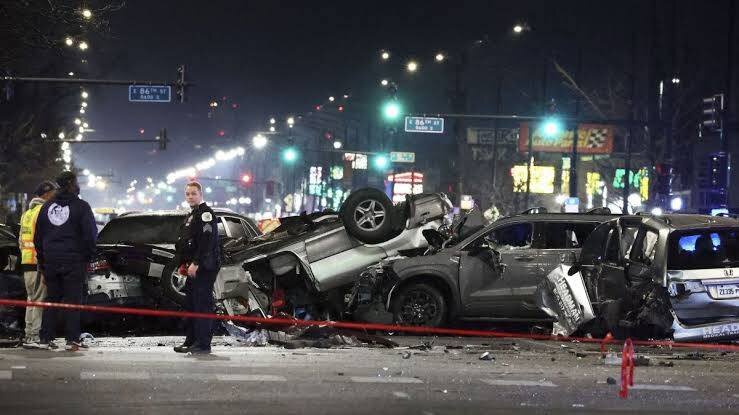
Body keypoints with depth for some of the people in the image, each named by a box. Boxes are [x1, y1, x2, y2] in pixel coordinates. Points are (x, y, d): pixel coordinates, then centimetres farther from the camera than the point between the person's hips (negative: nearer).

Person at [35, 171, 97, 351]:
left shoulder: (47, 206, 12)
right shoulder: (81, 206, -5)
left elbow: (38, 237, 15)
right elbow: (90, 234, -9)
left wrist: (42, 260, 18)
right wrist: (88, 257, 1)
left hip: (51, 261, 5)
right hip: (74, 261, -5)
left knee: (51, 299, 10)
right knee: (73, 299, -3)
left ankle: (46, 338, 7)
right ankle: (72, 339, -7)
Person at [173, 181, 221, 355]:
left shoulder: (206, 213, -11)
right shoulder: (191, 215, 22)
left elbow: (206, 241, -21)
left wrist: (195, 264, -24)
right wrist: (184, 264, 20)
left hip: (204, 267, -11)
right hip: (194, 268, 11)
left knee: (202, 304, -10)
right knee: (190, 304, 14)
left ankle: (203, 344, -10)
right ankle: (191, 341, 22)